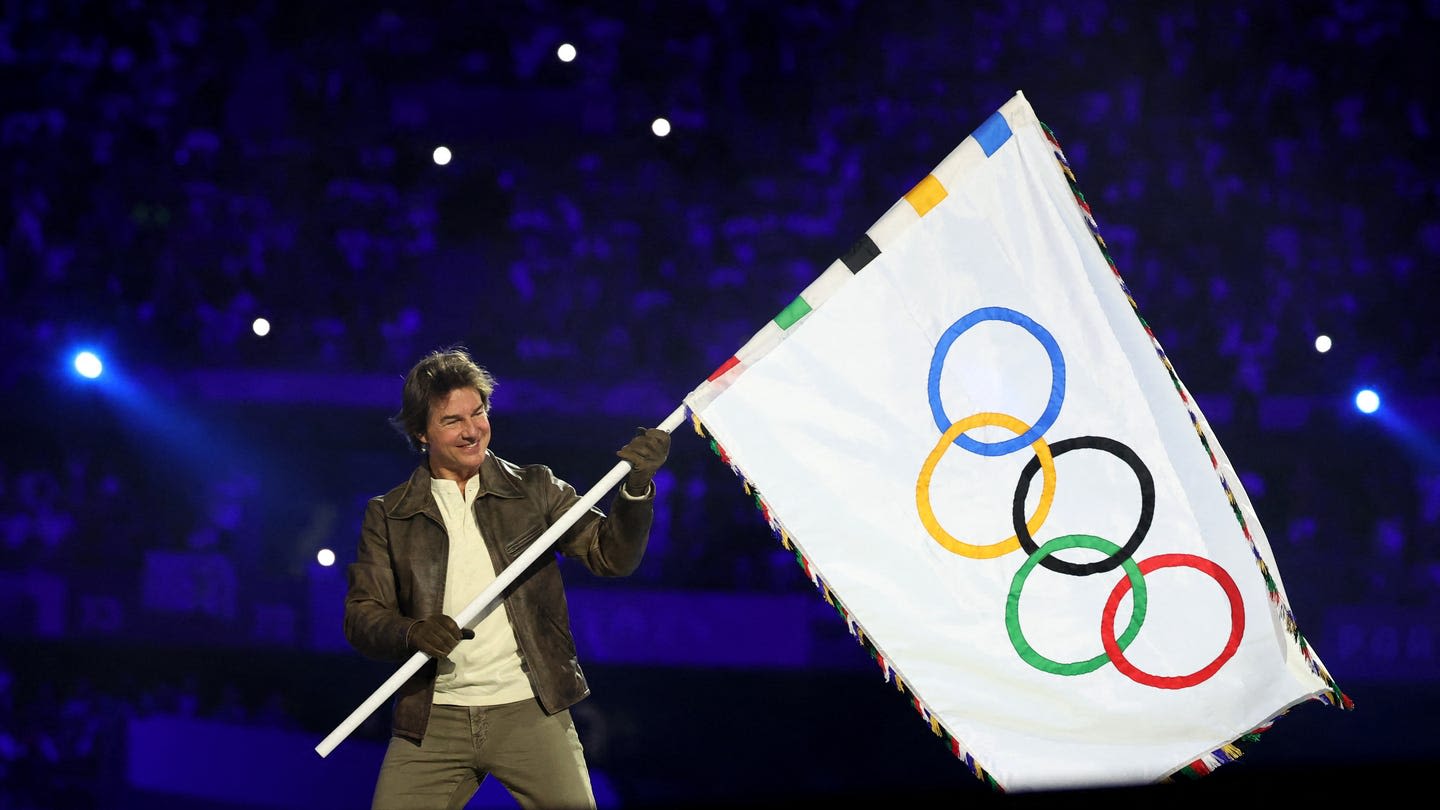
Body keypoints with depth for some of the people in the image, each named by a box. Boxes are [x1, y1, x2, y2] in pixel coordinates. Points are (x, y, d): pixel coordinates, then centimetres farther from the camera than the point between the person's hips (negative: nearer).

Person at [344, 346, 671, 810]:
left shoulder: (534, 490, 8)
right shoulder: (387, 516, 7)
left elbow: (612, 556, 3)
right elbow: (361, 617, 3)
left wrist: (636, 488, -13)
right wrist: (410, 633, -18)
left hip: (530, 714, 0)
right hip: (434, 720, 1)